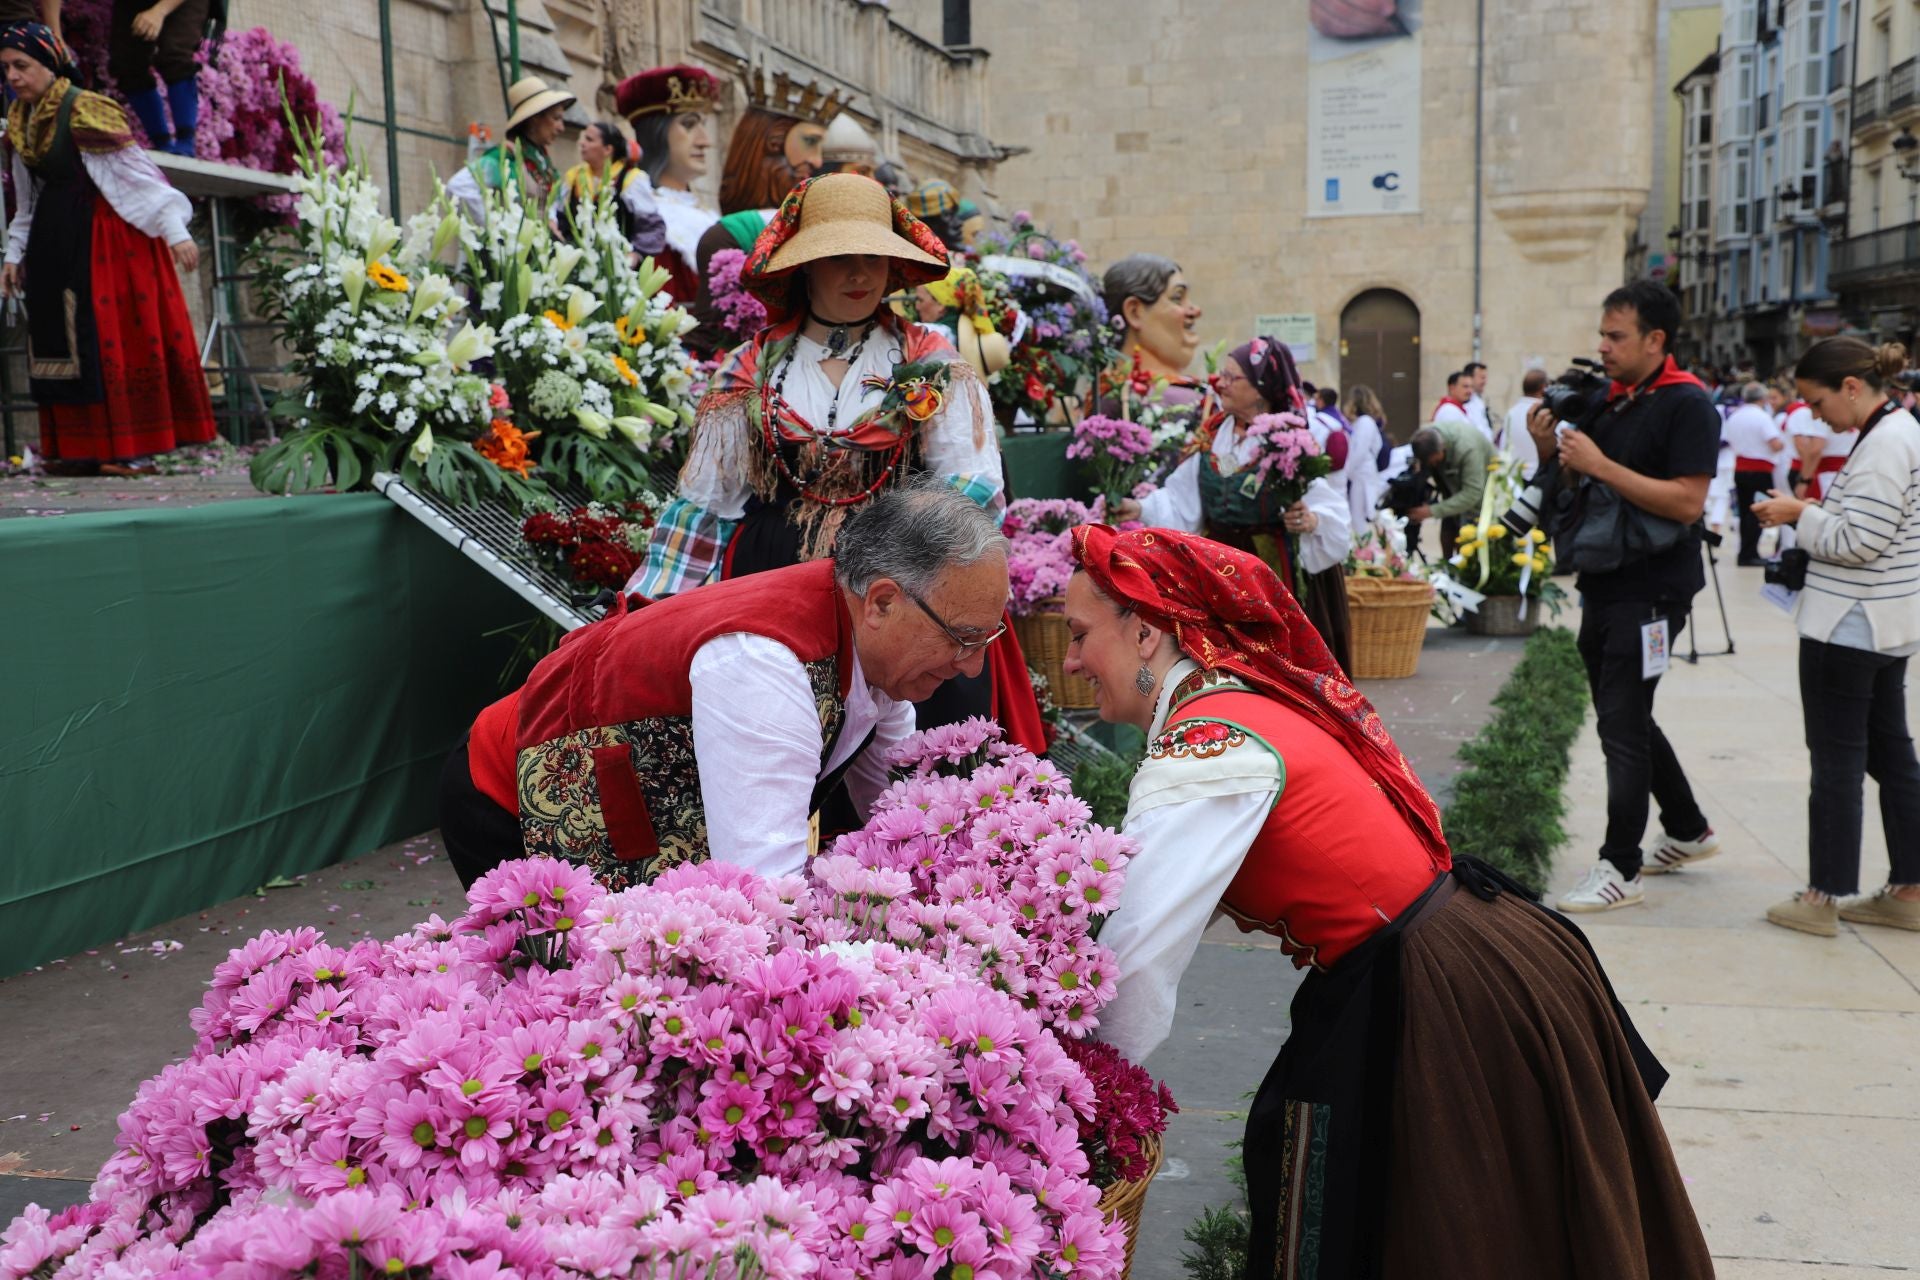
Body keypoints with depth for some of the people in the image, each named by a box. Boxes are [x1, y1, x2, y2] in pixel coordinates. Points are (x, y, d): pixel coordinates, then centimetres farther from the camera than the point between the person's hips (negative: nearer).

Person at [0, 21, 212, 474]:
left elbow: (136, 170, -14)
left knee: (110, 338, -9)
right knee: (60, 338, 5)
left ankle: (124, 448, -6)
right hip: (54, 241, 8)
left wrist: (174, 231, -19)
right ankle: (82, 447, 8)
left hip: (104, 236, -8)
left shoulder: (84, 110, -10)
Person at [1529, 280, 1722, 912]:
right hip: (1604, 583, 9)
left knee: (1622, 724, -8)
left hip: (1651, 592, -9)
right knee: (1626, 717, 17)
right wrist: (1555, 453, -1)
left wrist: (1599, 463, -22)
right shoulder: (1611, 402, 11)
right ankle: (1688, 831, 34)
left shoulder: (1687, 406, -12)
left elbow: (1687, 502, -21)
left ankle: (1620, 869, 0)